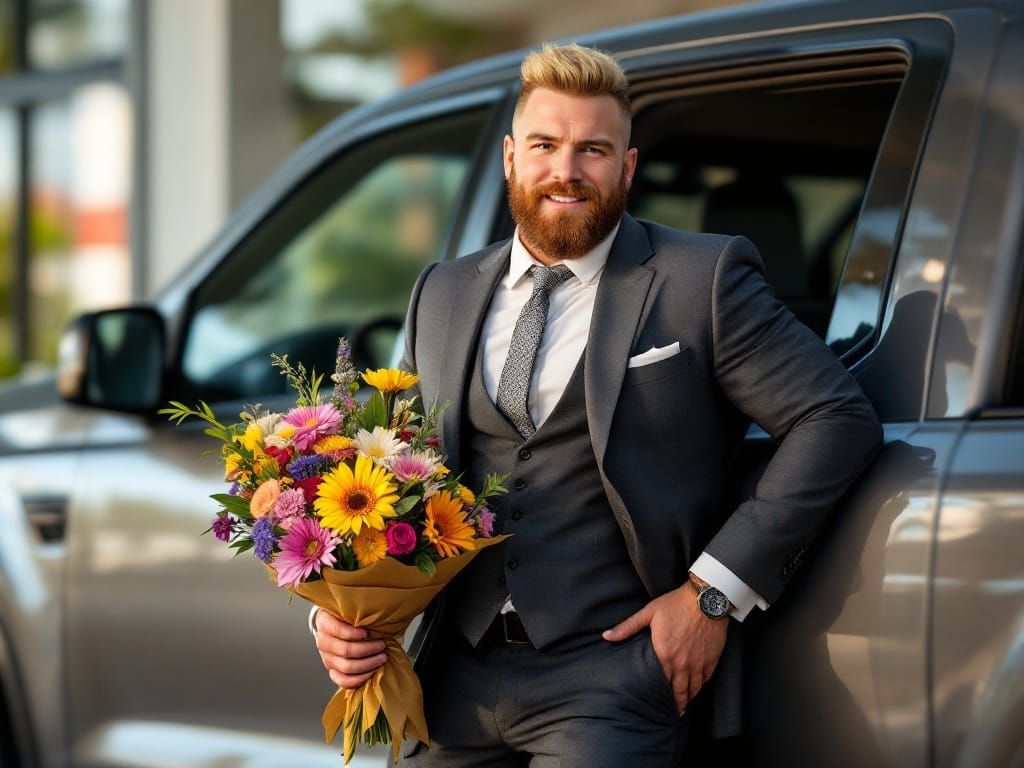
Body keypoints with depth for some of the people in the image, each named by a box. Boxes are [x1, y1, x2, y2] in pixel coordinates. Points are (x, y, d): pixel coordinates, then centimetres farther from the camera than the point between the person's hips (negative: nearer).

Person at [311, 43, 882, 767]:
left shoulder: (704, 279, -1)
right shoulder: (441, 296, 14)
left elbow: (839, 418, -7)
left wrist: (714, 590, -12)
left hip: (607, 685, -5)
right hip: (457, 677, 5)